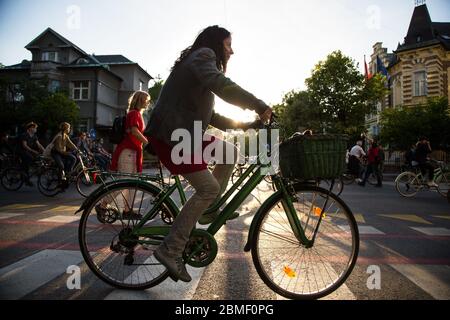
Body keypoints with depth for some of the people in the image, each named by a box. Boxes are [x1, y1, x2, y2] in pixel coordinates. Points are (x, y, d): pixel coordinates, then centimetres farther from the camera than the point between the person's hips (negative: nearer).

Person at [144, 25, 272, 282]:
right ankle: (171, 250, -5)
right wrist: (260, 106, -22)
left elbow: (208, 116, 23)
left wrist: (240, 124, 13)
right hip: (170, 136, -10)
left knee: (230, 151, 10)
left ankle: (210, 209, 14)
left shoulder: (202, 61, 27)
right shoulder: (203, 55, -4)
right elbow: (221, 85, -28)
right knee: (208, 188, -12)